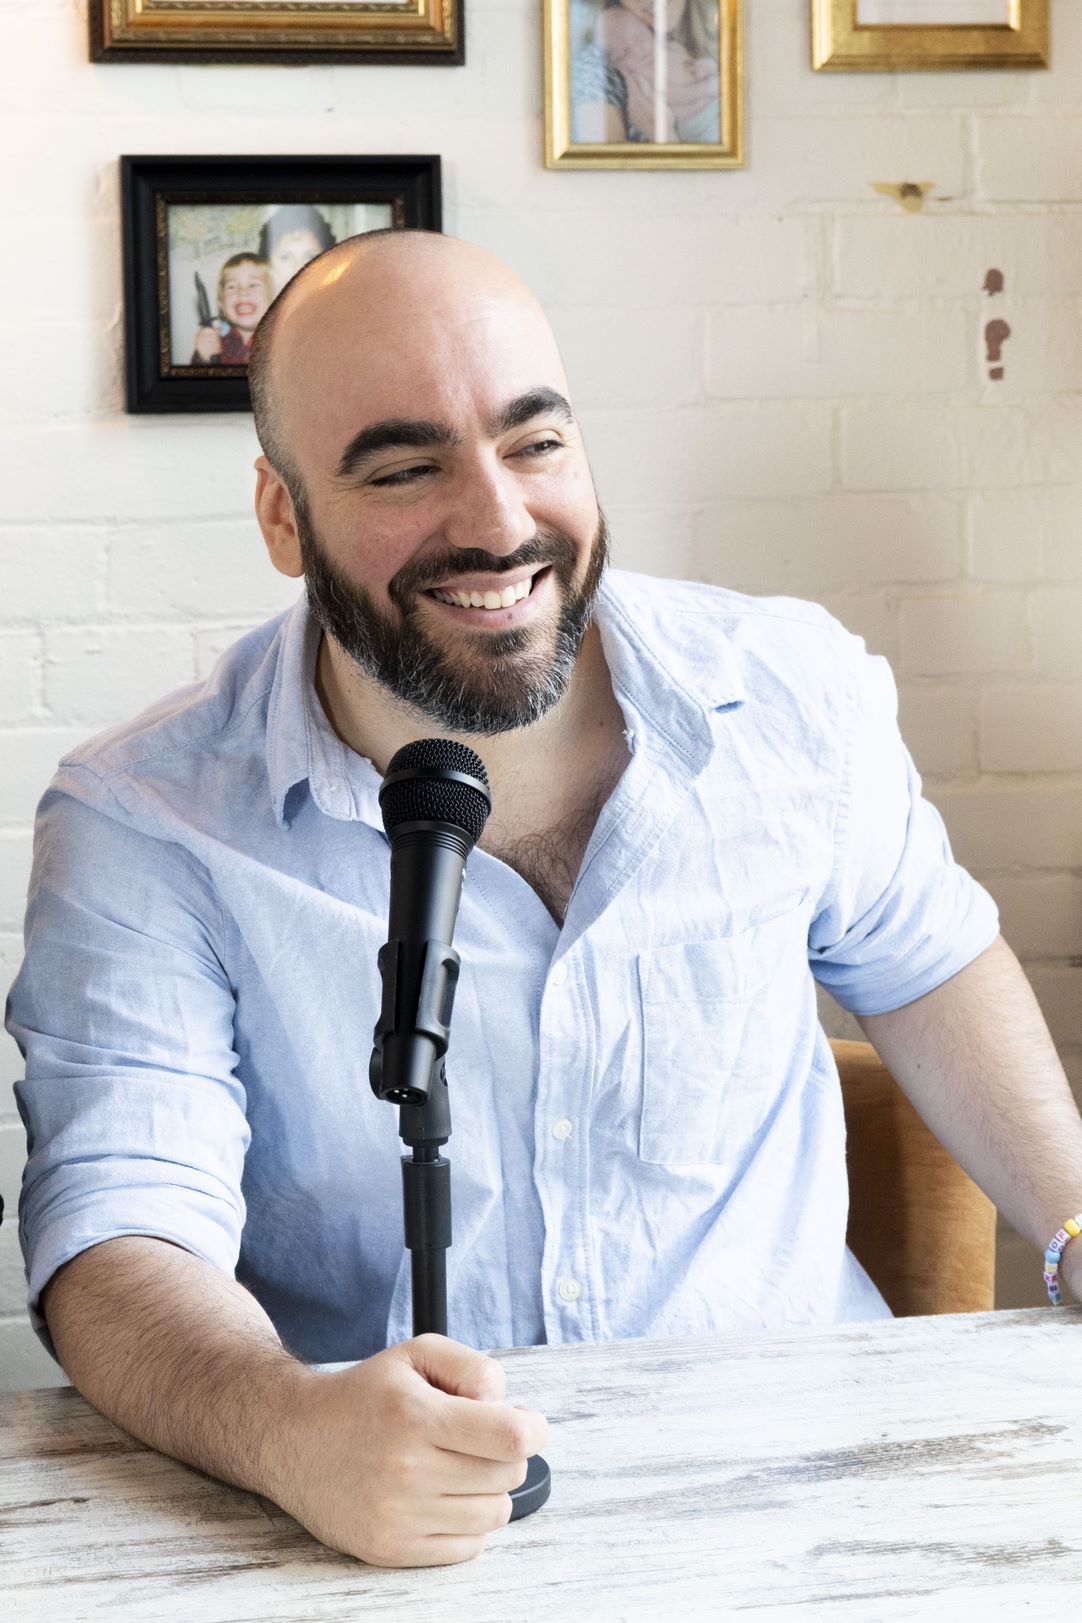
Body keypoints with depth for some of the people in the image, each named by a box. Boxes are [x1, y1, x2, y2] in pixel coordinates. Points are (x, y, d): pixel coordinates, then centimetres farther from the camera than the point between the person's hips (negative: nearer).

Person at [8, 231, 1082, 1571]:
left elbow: (923, 961, 18)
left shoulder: (792, 696, 0)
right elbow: (122, 1234, -18)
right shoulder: (141, 832, -10)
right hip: (390, 1536, -2)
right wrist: (292, 1430, -39)